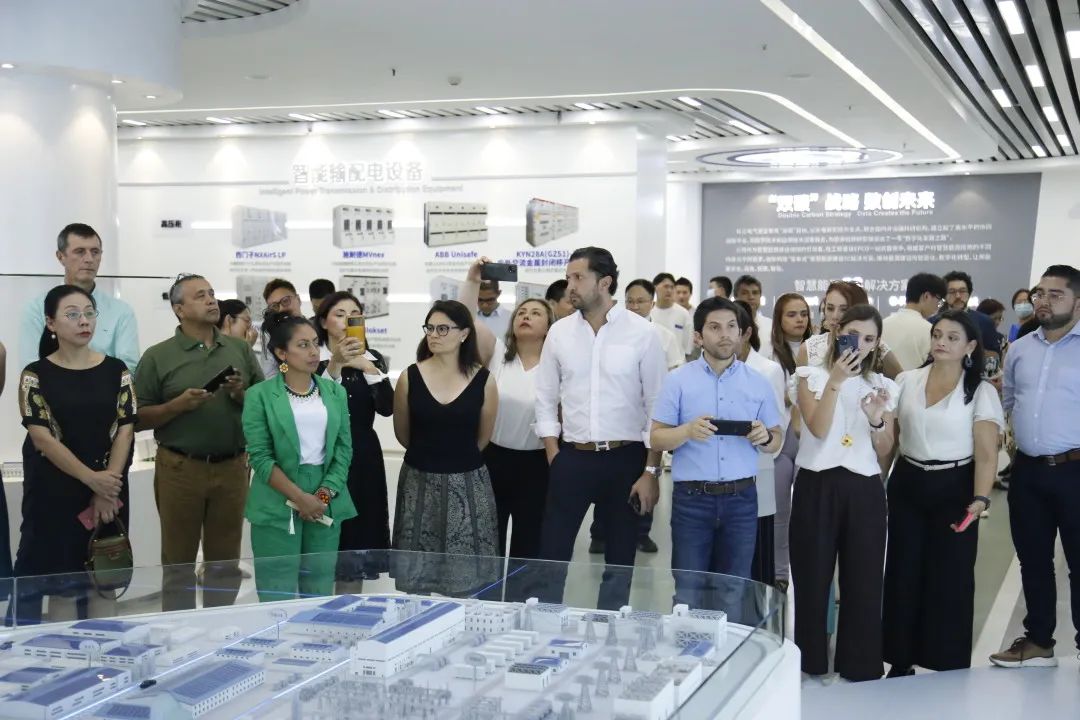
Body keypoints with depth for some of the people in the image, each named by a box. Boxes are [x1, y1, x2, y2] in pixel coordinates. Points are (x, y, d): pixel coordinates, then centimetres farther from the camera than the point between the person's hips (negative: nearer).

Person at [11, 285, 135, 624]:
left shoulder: (116, 370, 5)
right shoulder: (36, 375, -2)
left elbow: (125, 429, 0)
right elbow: (42, 437, -10)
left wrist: (106, 488, -10)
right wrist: (91, 478, -17)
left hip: (109, 488, 2)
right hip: (55, 491, -2)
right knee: (62, 586, 0)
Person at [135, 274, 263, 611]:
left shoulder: (241, 350, 10)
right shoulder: (158, 356, 1)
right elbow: (139, 418, -1)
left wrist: (242, 394, -8)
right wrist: (179, 405, -15)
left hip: (232, 468, 3)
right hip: (180, 469, -2)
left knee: (225, 564, 10)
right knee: (178, 564, 5)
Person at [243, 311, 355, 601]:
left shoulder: (335, 392, 8)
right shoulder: (260, 395, -3)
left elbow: (344, 449, 6)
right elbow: (260, 457, -8)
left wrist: (324, 494, -8)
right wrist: (299, 497, -14)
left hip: (326, 504, 4)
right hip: (278, 506, -3)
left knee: (319, 593, 8)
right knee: (279, 598, -1)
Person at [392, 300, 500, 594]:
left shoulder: (483, 380, -5)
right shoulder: (410, 377, -4)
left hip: (467, 483, -1)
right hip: (419, 481, 1)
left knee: (464, 576, 4)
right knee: (415, 579, 6)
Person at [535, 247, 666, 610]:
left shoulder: (641, 332, -6)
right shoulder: (559, 332, 3)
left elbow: (657, 406, -5)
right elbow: (546, 401, 8)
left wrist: (651, 471, -9)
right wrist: (555, 458, -1)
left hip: (625, 458, -2)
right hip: (572, 457, 2)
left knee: (619, 559, 11)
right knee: (552, 554, 3)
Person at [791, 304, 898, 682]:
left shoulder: (883, 386, 9)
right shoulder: (812, 376, 3)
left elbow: (884, 453, 7)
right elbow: (818, 429, -12)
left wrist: (877, 419, -12)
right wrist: (835, 381, -18)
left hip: (864, 492, 2)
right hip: (816, 487, -2)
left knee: (864, 585, 5)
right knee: (812, 582, 6)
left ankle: (861, 670, 17)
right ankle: (810, 666, 20)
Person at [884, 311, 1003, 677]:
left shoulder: (981, 391, -6)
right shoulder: (907, 381, 4)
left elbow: (986, 453, -11)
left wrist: (980, 500, -24)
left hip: (953, 489, -3)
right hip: (906, 485, 3)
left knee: (950, 579, 2)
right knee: (902, 575, 7)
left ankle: (951, 669, 16)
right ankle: (901, 663, 19)